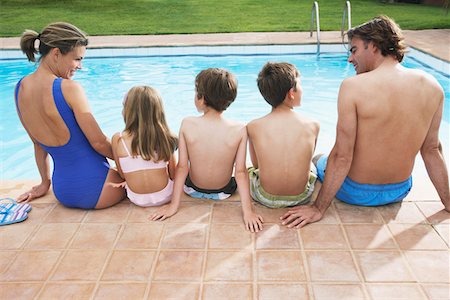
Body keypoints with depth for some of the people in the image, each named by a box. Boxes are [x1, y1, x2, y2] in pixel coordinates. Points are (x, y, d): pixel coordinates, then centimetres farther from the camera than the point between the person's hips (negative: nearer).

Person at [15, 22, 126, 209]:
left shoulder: (20, 88, 1)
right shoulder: (68, 88, -22)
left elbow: (38, 143, 12)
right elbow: (99, 143, -17)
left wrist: (45, 182, 22)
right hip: (92, 190, -7)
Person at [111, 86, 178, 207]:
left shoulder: (118, 139, -14)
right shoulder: (164, 137, -14)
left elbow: (123, 175, -4)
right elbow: (173, 173, -5)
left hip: (137, 199, 1)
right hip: (165, 196, -1)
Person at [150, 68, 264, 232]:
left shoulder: (187, 124, -23)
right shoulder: (240, 129, -24)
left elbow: (182, 167, -18)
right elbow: (240, 172, -23)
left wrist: (174, 204, -9)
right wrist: (248, 211, -16)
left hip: (192, 189, 0)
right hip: (224, 192, 0)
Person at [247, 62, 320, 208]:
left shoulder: (253, 127, -14)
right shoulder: (313, 126, -13)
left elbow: (256, 164, 1)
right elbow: (307, 158, 5)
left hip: (266, 199, -1)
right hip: (301, 198, 1)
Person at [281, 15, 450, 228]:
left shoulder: (354, 86, -24)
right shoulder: (432, 86, -10)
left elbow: (342, 157, -23)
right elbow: (432, 149, -3)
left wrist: (318, 209, -14)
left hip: (357, 193, -4)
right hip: (400, 191, 5)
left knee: (319, 160, 27)